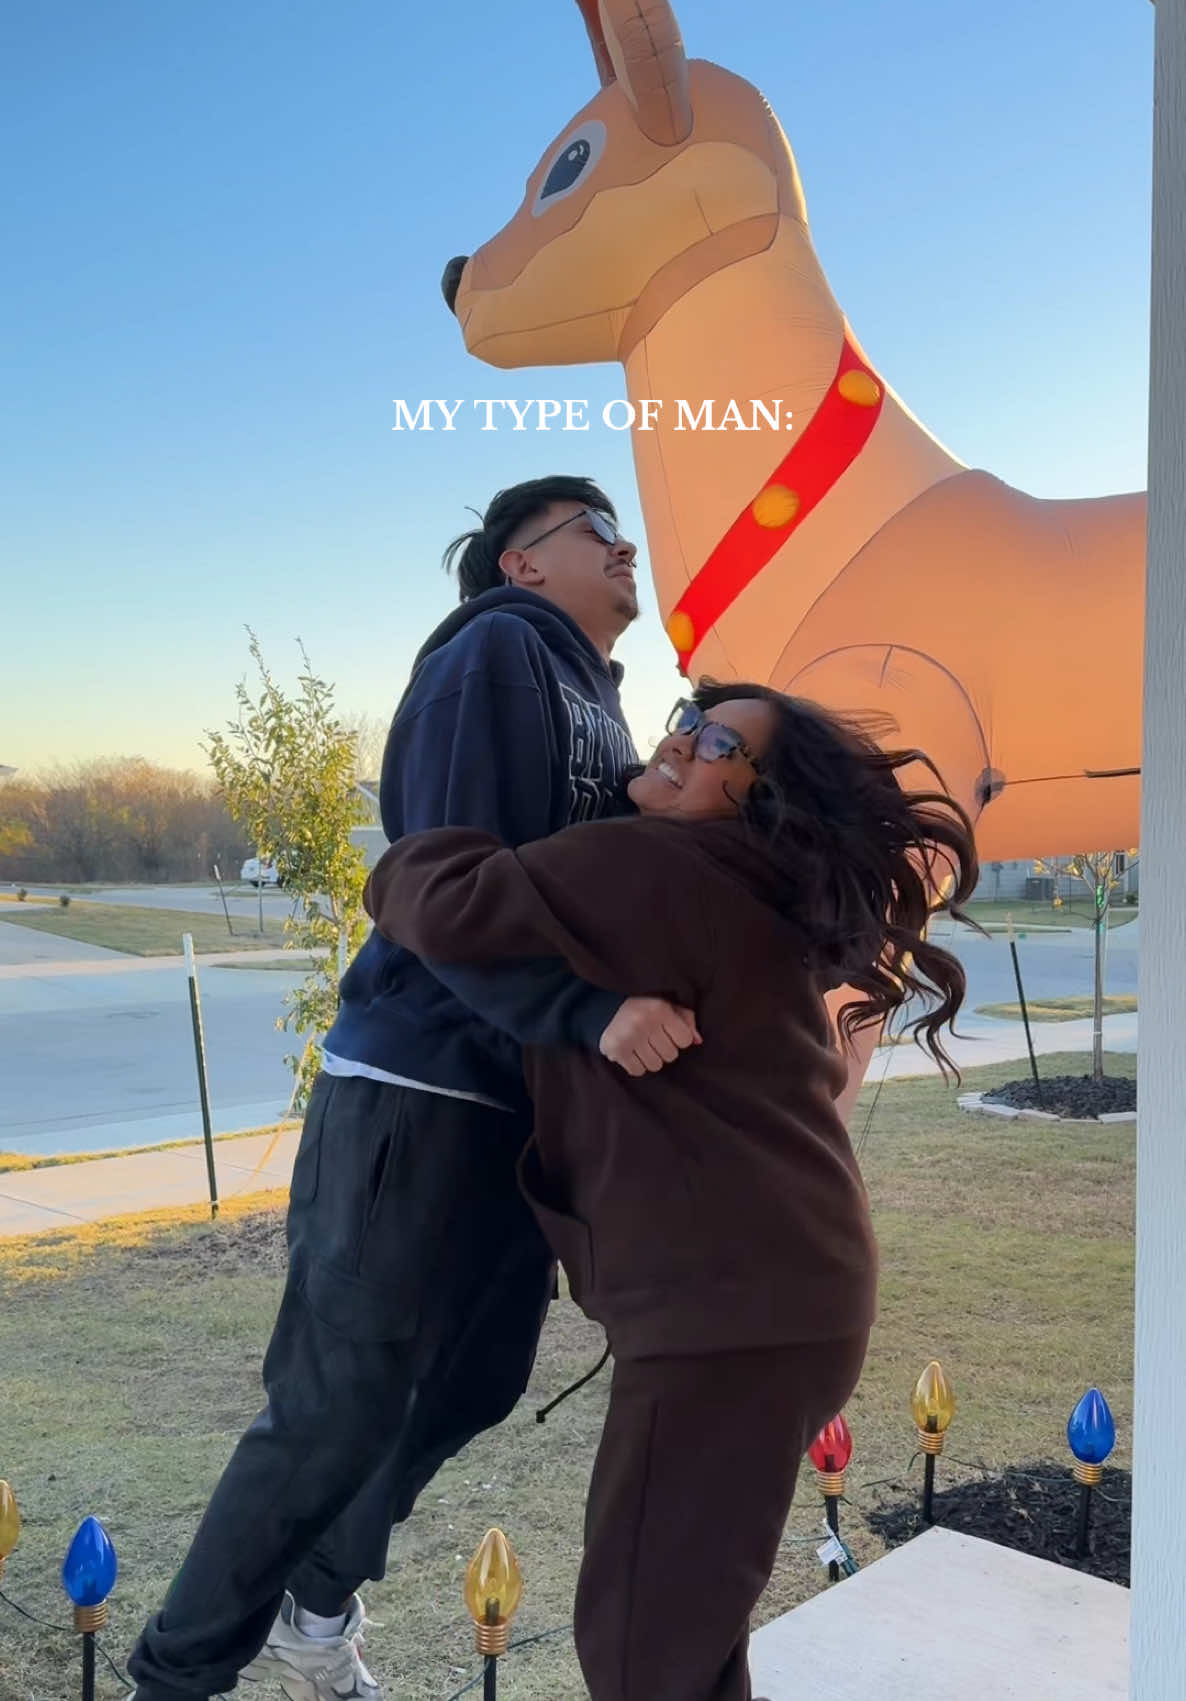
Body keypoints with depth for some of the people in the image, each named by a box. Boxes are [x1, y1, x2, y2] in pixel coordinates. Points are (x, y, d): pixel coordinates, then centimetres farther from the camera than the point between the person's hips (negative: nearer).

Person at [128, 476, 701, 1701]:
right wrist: (589, 1012, -32)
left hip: (527, 1100, 9)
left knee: (470, 1384, 17)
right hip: (421, 1089, -9)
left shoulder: (595, 700, 17)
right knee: (338, 1407, -1)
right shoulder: (496, 652, -10)